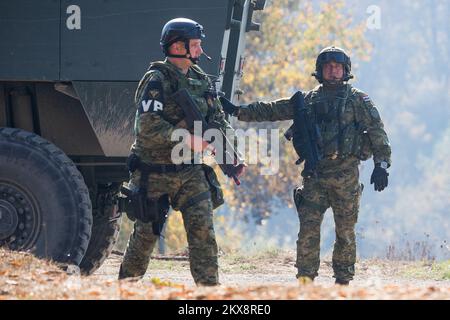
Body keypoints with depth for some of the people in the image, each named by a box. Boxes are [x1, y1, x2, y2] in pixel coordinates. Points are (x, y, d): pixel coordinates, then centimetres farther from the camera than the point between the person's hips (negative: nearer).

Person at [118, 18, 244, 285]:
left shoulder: (202, 80, 10)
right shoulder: (157, 81, -12)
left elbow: (219, 120, 14)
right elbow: (148, 128, -23)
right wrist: (186, 139, -27)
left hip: (190, 171, 5)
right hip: (155, 171, -5)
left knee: (203, 229, -7)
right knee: (146, 233, 5)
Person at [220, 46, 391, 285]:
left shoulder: (357, 100, 4)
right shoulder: (307, 100, 14)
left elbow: (377, 132, -1)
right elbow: (272, 110, 17)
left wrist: (381, 164, -12)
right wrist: (238, 111, 13)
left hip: (346, 174, -3)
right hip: (315, 174, 3)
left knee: (345, 231, 2)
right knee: (308, 227, -6)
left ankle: (344, 281, 9)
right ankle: (305, 279, -4)